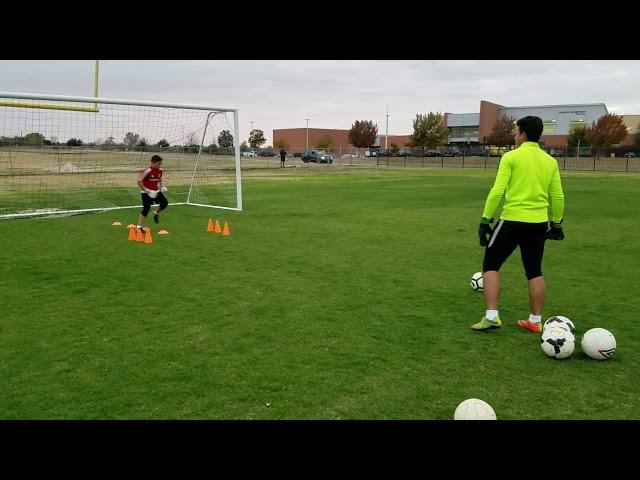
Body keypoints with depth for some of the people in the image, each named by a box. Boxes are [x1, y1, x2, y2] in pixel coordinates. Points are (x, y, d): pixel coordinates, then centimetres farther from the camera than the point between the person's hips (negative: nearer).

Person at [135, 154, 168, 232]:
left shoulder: (160, 170, -1)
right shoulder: (147, 170, -22)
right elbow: (139, 181, -21)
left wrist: (161, 186, 2)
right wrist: (146, 191, -23)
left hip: (156, 191, 6)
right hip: (146, 192, -6)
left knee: (165, 203, -9)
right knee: (146, 208, -10)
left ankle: (156, 213, 23)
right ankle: (139, 227, -1)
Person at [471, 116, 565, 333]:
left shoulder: (511, 157, -7)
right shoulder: (550, 161, 8)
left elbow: (497, 191, -14)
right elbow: (558, 196, 10)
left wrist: (485, 220, -8)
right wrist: (557, 223, 21)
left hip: (513, 220, -5)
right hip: (539, 223, 5)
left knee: (490, 265, 9)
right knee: (535, 271, 17)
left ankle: (491, 316, 1)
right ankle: (536, 321, 21)